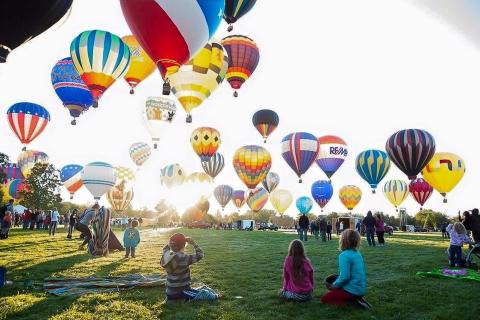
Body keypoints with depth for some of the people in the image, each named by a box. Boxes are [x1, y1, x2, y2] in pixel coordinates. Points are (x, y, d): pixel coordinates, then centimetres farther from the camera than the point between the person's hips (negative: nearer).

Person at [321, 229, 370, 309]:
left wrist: (334, 285, -8)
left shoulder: (344, 255, -20)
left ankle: (352, 300, -7)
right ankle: (356, 298, 7)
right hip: (361, 289, 8)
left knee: (324, 299, 6)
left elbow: (344, 277, -25)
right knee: (330, 279, 24)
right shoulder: (358, 253, 6)